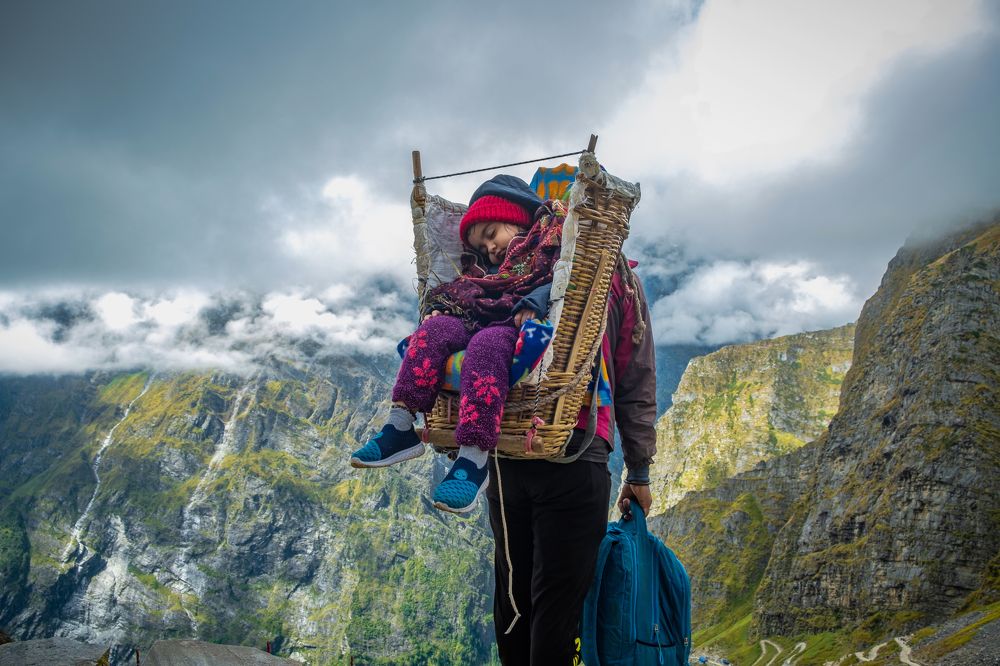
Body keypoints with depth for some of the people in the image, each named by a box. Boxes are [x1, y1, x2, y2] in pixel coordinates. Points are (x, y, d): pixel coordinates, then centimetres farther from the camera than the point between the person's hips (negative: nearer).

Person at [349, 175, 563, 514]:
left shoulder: (552, 235, 12)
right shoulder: (489, 268, 36)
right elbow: (463, 289, 23)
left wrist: (537, 302, -21)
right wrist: (441, 305, 3)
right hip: (485, 322, 7)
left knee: (485, 343, -36)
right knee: (435, 328, -16)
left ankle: (474, 457, -44)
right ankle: (401, 427, -24)